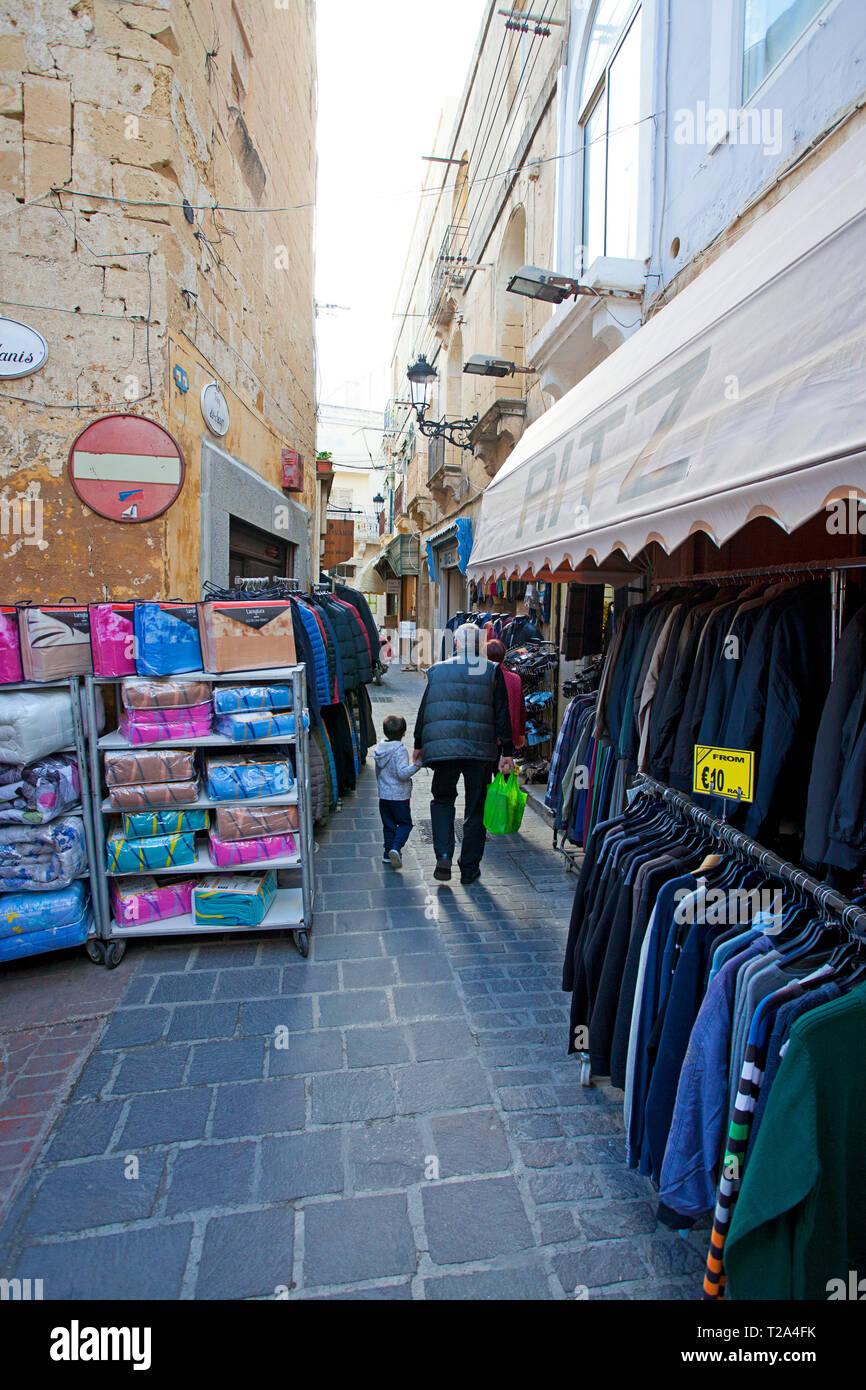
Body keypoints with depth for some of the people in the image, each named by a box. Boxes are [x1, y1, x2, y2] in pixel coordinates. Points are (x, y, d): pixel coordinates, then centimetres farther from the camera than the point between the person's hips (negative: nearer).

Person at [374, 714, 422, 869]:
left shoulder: (379, 749, 5)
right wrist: (417, 764, -25)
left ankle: (388, 853, 16)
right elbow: (402, 773, -25)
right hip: (399, 796, -6)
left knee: (388, 825, 15)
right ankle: (396, 848, -12)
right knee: (405, 823, 6)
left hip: (383, 795, 6)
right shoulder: (399, 751, -17)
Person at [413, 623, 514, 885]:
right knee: (475, 809, 11)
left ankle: (443, 855, 2)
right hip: (481, 750, 0)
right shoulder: (492, 672, 3)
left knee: (442, 799, 19)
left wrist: (419, 745, 19)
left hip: (443, 747, 1)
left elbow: (424, 709, 9)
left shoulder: (438, 670, 6)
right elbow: (502, 714, 0)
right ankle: (469, 869, 18)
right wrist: (507, 752, 2)